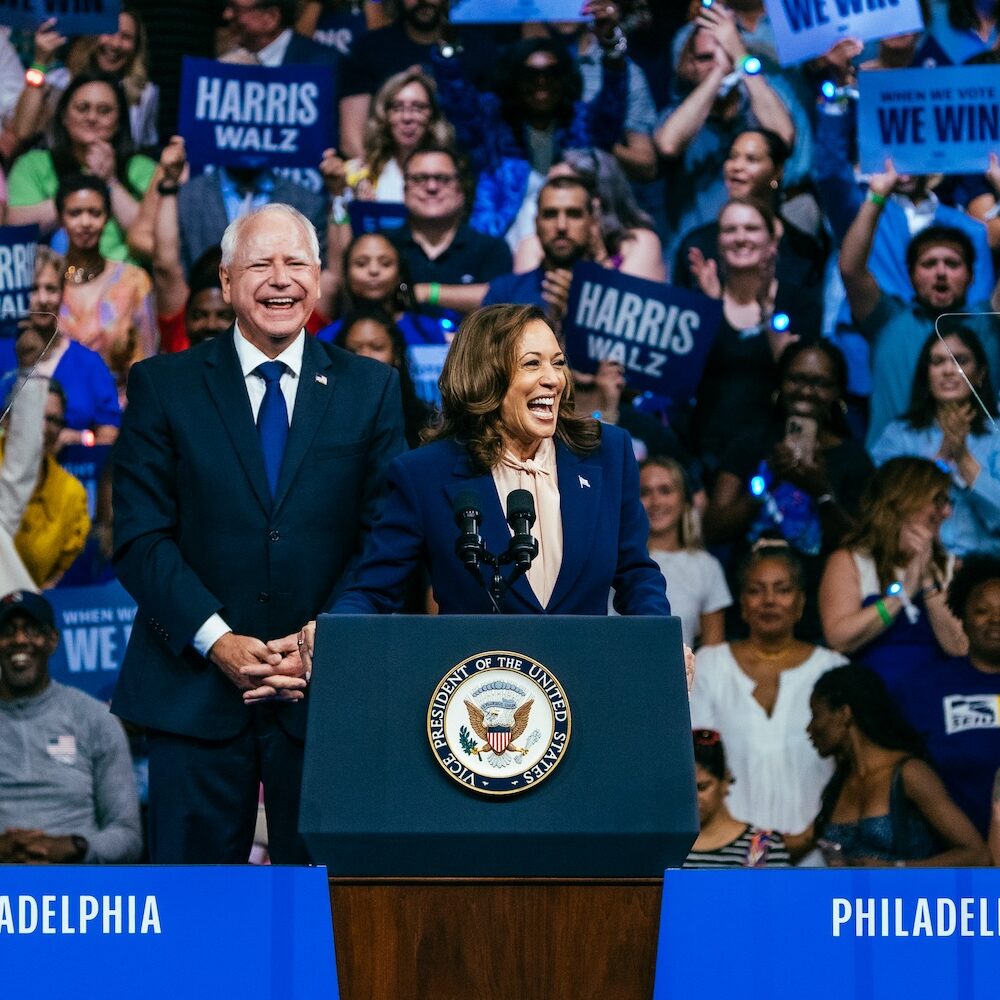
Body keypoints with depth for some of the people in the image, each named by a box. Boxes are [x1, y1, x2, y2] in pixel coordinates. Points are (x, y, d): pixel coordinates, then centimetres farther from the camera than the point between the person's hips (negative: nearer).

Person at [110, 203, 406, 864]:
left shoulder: (372, 389, 9)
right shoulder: (163, 385, 6)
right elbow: (141, 538, -1)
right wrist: (216, 640, -11)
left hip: (328, 686, 1)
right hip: (195, 686, -1)